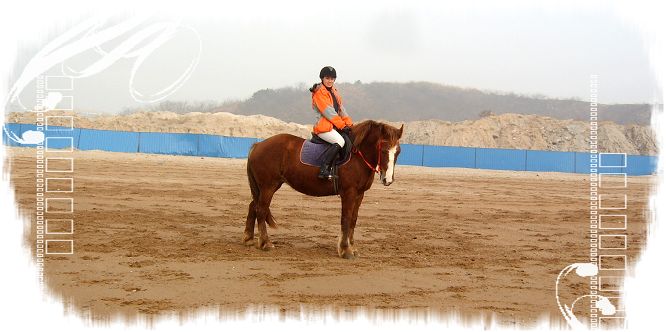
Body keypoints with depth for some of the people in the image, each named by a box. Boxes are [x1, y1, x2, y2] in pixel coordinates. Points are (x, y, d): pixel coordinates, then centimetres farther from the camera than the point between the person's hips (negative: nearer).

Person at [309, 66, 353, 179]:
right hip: (323, 127, -9)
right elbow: (328, 112, -14)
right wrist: (342, 126, -16)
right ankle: (324, 170, -33)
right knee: (340, 141, -31)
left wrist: (349, 123, 1)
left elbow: (341, 109, 15)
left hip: (335, 126, 9)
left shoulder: (334, 91, 20)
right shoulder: (319, 93, -7)